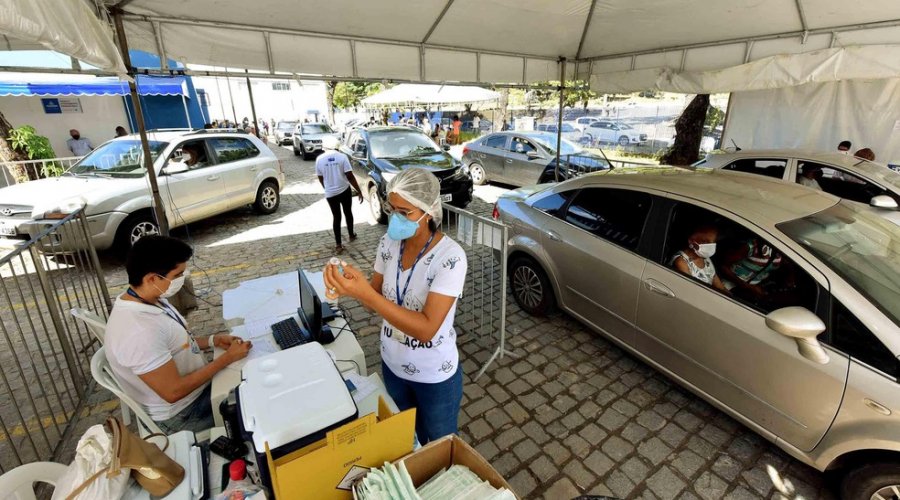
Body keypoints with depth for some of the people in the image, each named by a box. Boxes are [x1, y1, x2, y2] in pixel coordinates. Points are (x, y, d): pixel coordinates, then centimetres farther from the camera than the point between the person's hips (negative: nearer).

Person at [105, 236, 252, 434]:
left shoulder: (152, 299, -7)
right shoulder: (139, 332, -35)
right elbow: (173, 392, -28)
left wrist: (212, 340, -5)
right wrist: (228, 357, -23)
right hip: (182, 414, -7)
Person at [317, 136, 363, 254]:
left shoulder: (319, 159, -2)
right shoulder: (342, 156, -8)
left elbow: (320, 179, 7)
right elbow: (350, 176, -12)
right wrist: (359, 190, -6)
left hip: (330, 193, 1)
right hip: (344, 191, -1)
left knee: (336, 217, 8)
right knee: (348, 213, 20)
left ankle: (338, 245, 2)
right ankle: (351, 235, 38)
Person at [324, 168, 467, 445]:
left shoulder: (450, 257, -29)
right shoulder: (390, 242, -10)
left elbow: (426, 329, -32)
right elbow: (379, 296, 0)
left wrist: (365, 294, -38)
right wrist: (351, 288, -22)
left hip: (434, 376, -5)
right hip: (392, 365, 5)